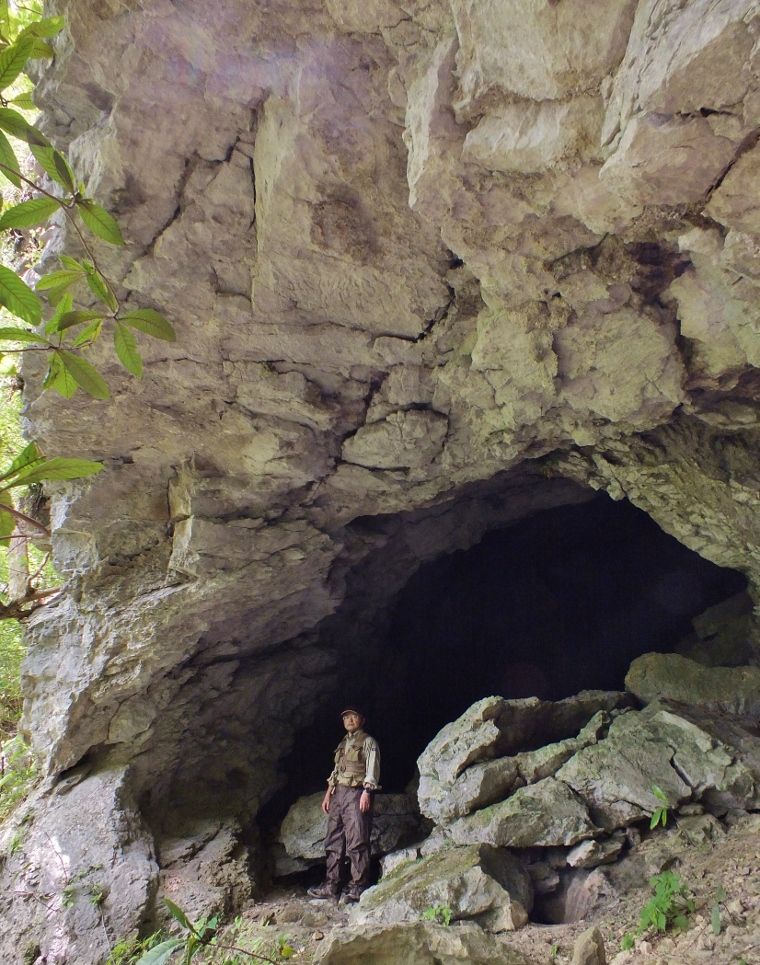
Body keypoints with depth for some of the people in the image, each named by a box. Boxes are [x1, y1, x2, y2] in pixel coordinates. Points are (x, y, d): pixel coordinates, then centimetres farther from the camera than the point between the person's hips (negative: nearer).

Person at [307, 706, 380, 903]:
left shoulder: (368, 742, 2)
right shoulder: (342, 744, 23)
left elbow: (372, 769, -7)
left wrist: (366, 792, -18)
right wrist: (328, 793, 15)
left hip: (356, 793, -7)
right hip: (338, 793, 7)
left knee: (356, 842, -10)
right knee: (333, 841, 6)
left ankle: (358, 887, -7)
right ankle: (331, 885, 11)